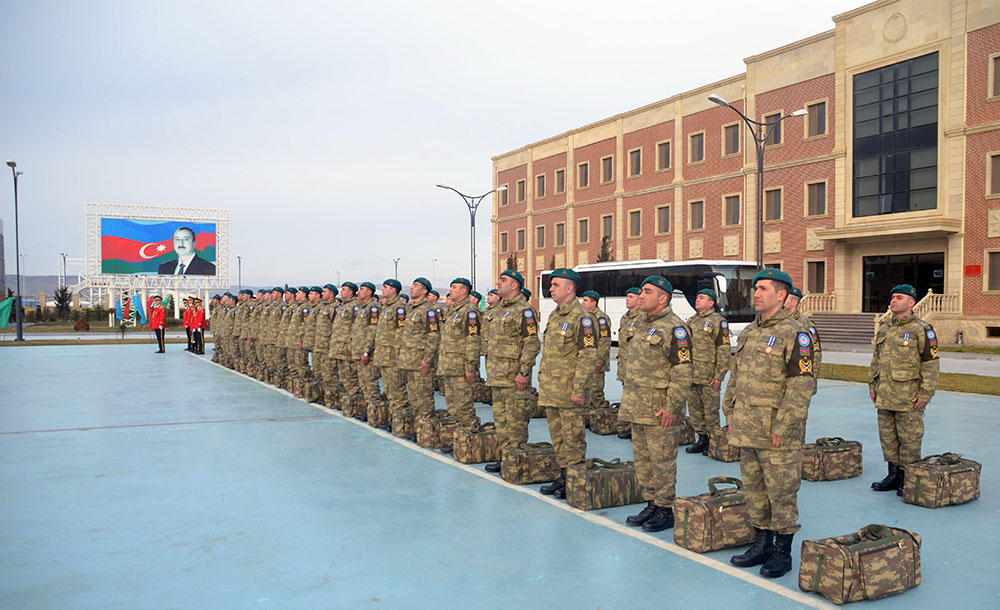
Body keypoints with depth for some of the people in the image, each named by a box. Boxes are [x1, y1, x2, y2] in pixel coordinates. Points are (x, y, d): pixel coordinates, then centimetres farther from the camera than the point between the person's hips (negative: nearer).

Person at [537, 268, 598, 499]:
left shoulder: (582, 318, -13)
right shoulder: (554, 315, 15)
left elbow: (588, 356, -18)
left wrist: (578, 389, -21)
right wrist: (542, 380, 20)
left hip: (568, 391, -9)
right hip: (549, 390, 9)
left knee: (572, 438, -1)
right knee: (557, 436, 15)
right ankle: (563, 477, 25)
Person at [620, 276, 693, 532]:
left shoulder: (674, 328, -13)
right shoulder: (642, 325, 15)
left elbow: (683, 371, -17)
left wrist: (672, 407, -19)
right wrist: (629, 401, 21)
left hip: (660, 408, -9)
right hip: (637, 408, 9)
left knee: (662, 460, -1)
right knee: (642, 459, 14)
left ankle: (665, 510, 10)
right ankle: (651, 504, 26)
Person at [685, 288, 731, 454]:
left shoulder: (718, 321, -7)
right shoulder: (691, 321, 16)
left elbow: (724, 350, -11)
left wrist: (719, 376, -16)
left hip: (709, 377, -7)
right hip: (690, 376, 7)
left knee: (711, 411, 0)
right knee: (694, 409, 13)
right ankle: (702, 439, 24)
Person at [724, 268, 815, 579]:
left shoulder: (794, 334, -11)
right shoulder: (748, 332, 13)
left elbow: (802, 385, -16)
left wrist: (783, 426, -18)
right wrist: (731, 413, 16)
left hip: (776, 435, -8)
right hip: (746, 430, 8)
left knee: (782, 492, 2)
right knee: (753, 489, 15)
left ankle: (783, 552, 15)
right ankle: (762, 544, 28)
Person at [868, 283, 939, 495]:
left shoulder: (922, 330, -8)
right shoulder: (884, 329, 13)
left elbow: (931, 365, -10)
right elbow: (876, 360, 20)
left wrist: (925, 395, -14)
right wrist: (872, 386, 15)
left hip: (909, 397, -7)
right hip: (884, 396, 7)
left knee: (909, 438, 2)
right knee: (887, 436, 12)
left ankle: (909, 479, 13)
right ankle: (894, 476, 23)